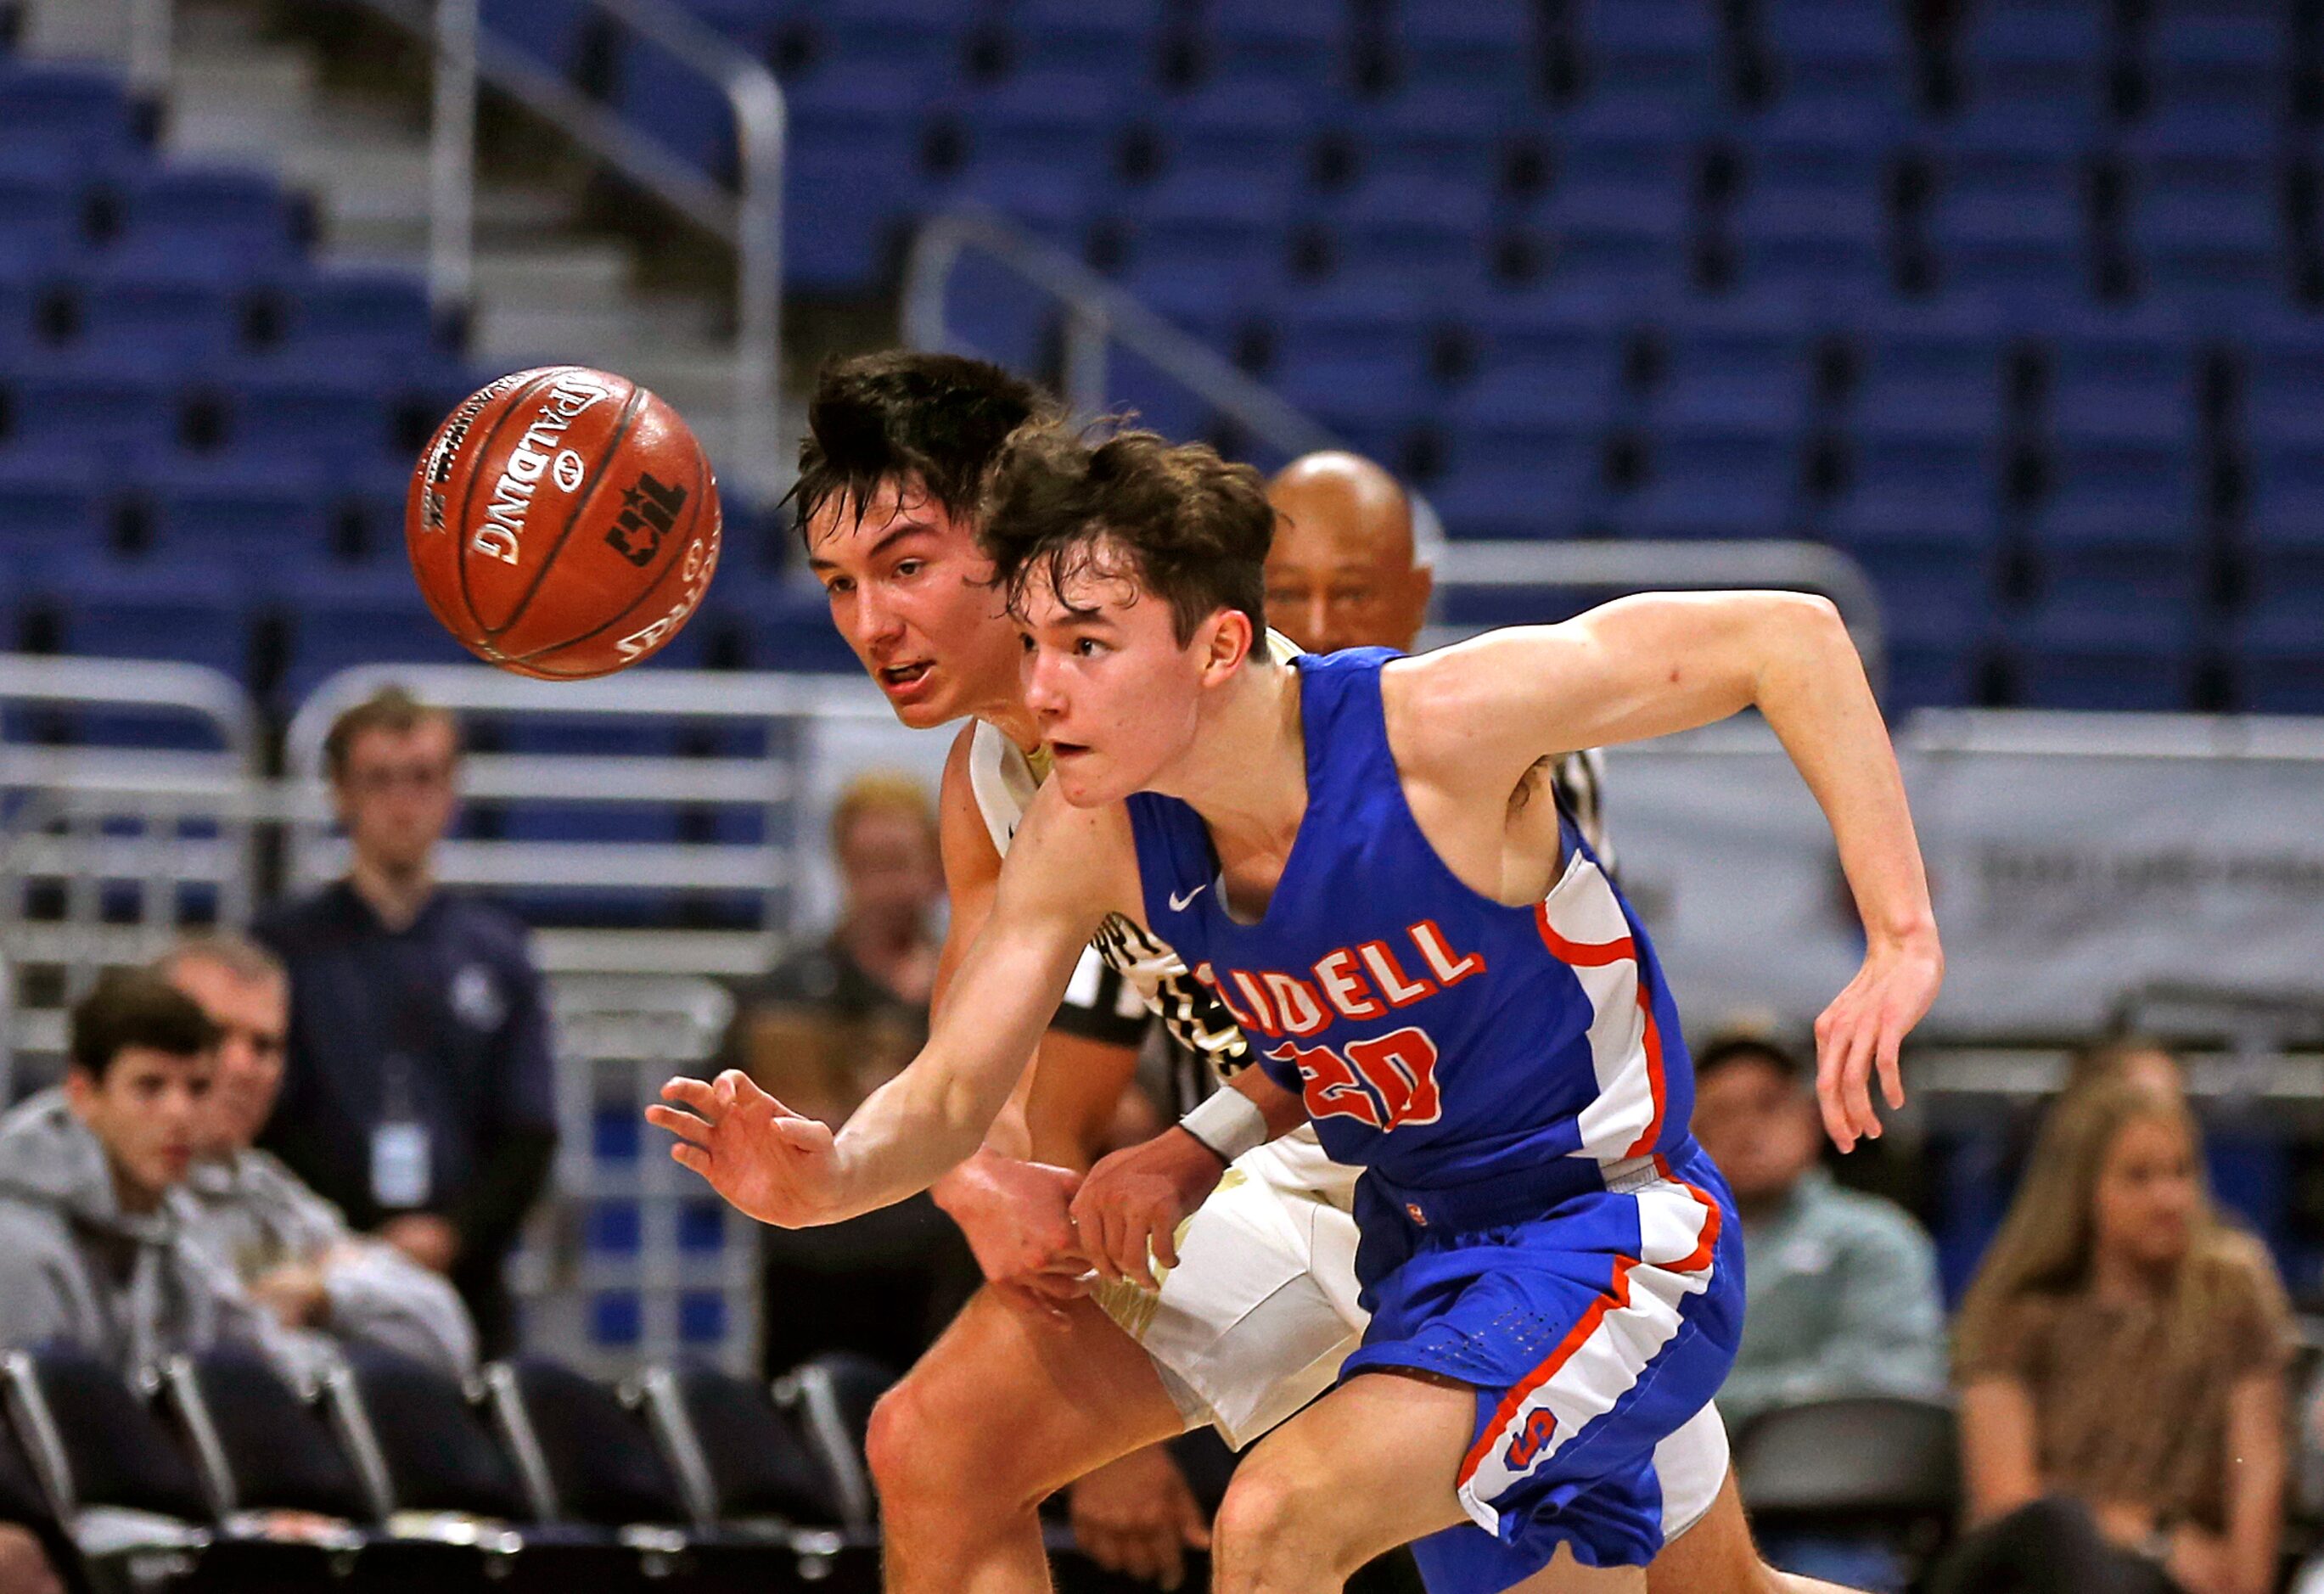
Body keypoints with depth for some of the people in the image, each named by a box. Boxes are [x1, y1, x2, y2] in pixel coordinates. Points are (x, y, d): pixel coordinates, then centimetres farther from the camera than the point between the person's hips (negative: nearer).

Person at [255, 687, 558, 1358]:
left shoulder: (496, 953, 14)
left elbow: (530, 1134, 10)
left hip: (463, 1279, 2)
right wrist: (355, 1249, -11)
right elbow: (264, 1126, 1)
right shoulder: (284, 947, 7)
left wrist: (454, 1234, -7)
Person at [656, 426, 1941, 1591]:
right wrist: (827, 1178, -30)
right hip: (1421, 1245, 7)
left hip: (1600, 1241, -7)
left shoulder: (1432, 725, -29)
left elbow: (1789, 633, -24)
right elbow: (952, 1095, -6)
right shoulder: (1086, 841, -12)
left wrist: (1903, 943, -28)